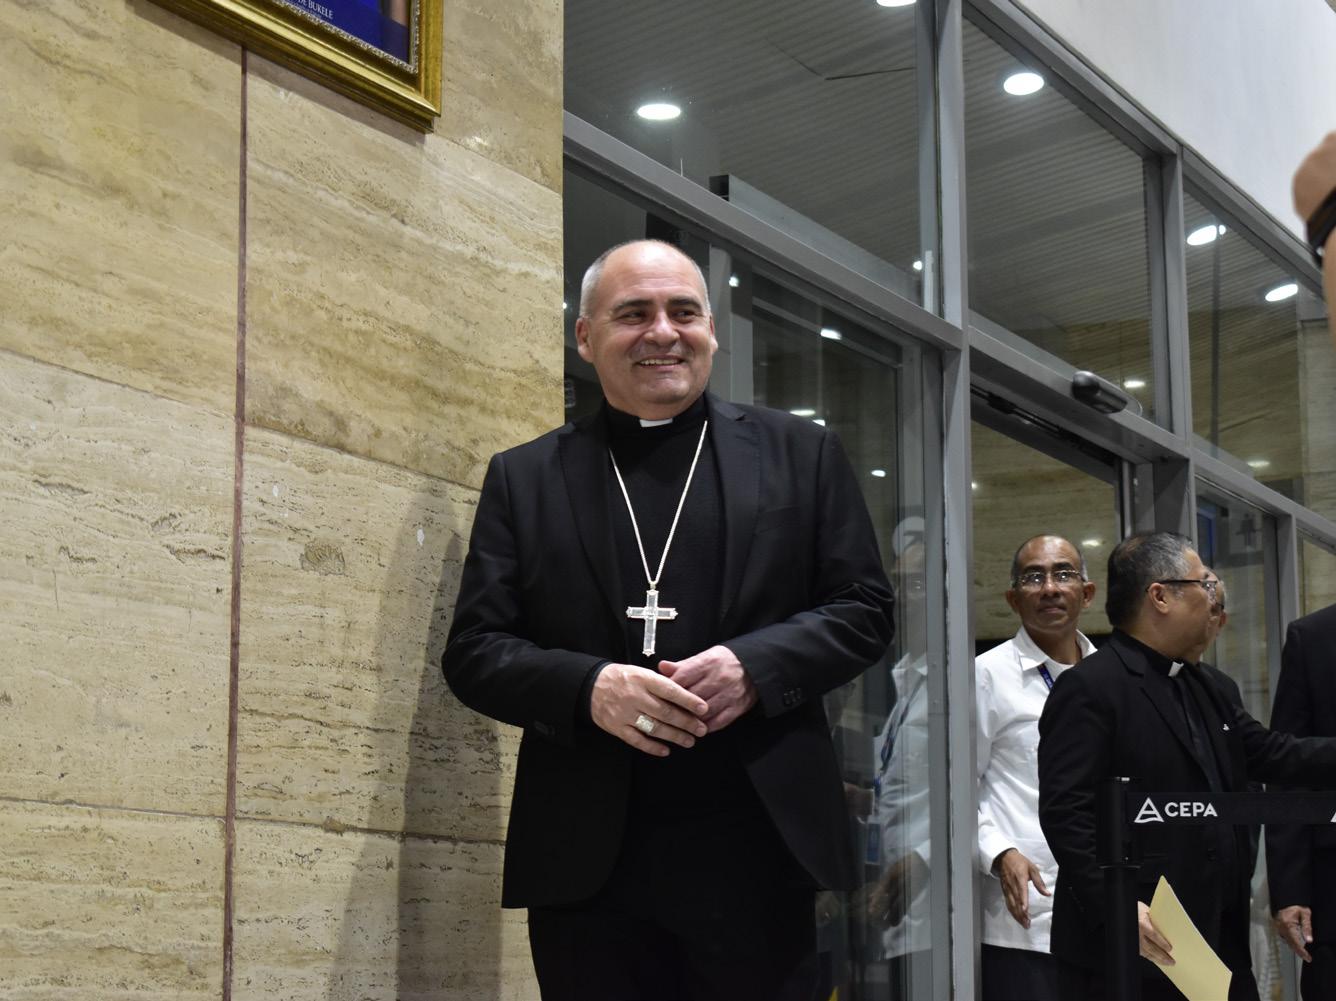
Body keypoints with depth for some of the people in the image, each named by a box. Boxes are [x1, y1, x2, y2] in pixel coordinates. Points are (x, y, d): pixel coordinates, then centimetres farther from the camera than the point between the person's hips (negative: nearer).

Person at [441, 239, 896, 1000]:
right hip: (586, 859, 1)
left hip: (758, 851, 0)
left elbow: (865, 609, 7)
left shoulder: (801, 454, 9)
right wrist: (587, 688, -14)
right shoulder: (523, 478, 10)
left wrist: (755, 666, -12)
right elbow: (473, 651, 6)